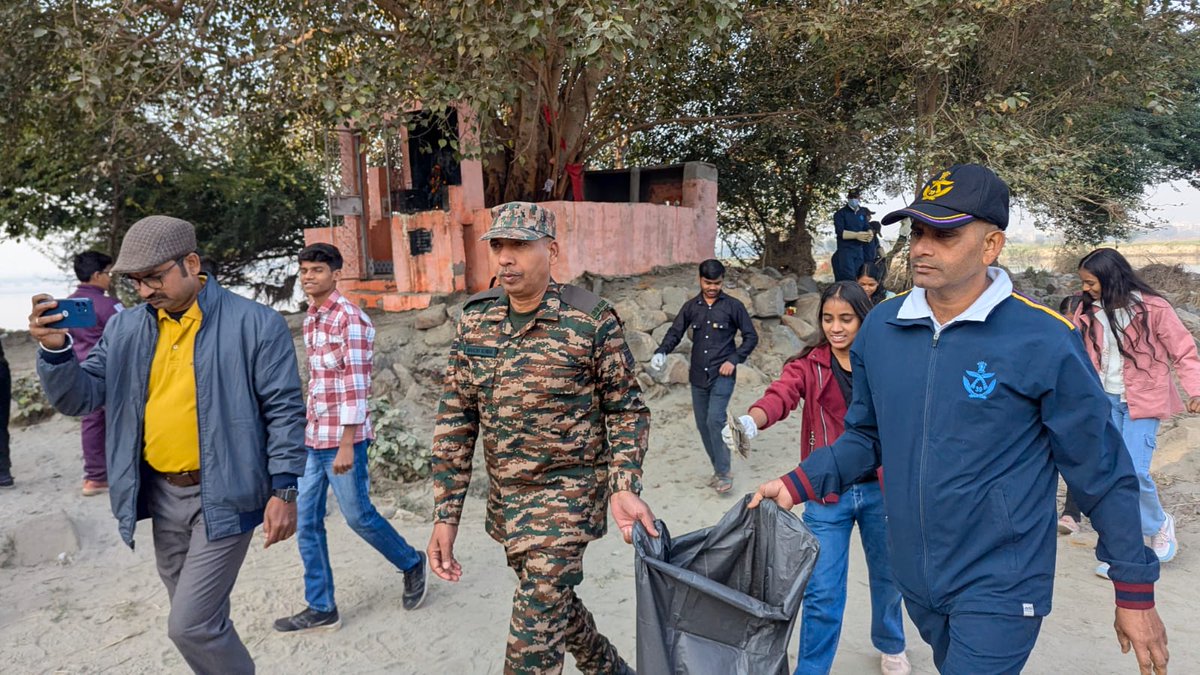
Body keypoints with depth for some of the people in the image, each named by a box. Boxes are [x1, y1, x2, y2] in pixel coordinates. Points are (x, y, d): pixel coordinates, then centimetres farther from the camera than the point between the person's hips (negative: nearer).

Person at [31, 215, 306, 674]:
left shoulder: (255, 324, -12)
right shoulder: (125, 329, 4)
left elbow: (285, 411, -11)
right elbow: (80, 397, 5)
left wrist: (284, 490, -15)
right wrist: (56, 350, -14)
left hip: (222, 495, -6)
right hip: (162, 494, 6)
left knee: (190, 625, -7)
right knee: (201, 619, 18)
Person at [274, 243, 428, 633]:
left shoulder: (350, 318, -14)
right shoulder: (310, 320, 11)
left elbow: (356, 384, -18)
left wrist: (347, 444, -21)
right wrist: (308, 429, 19)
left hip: (342, 437, -8)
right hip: (311, 437, 8)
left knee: (358, 515, 5)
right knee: (306, 521, 8)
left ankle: (411, 564, 29)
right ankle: (321, 609, 19)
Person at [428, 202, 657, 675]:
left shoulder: (591, 320, -15)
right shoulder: (474, 321, -2)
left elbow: (625, 408, -6)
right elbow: (456, 419, 1)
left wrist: (624, 487, -20)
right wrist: (446, 514, -2)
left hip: (566, 496, -6)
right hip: (505, 498, 6)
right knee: (552, 600, 23)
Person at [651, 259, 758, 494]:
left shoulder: (733, 306, -2)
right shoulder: (691, 307, 7)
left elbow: (751, 337, 1)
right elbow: (675, 332, 5)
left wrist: (734, 360, -11)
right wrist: (661, 352, -15)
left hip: (722, 375, -4)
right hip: (698, 375, 4)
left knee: (715, 420, -18)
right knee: (703, 425, 9)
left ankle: (724, 472, -5)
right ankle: (719, 469, 25)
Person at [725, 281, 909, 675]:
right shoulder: (808, 365, -6)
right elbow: (780, 395, -24)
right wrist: (751, 420, -46)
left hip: (881, 489, 2)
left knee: (887, 576, 21)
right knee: (822, 591, 0)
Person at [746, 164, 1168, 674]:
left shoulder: (1043, 340, -16)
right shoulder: (880, 328, -3)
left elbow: (1100, 469, -8)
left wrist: (1135, 591, -2)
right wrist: (798, 485, -5)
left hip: (1001, 588, -5)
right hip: (915, 578, 5)